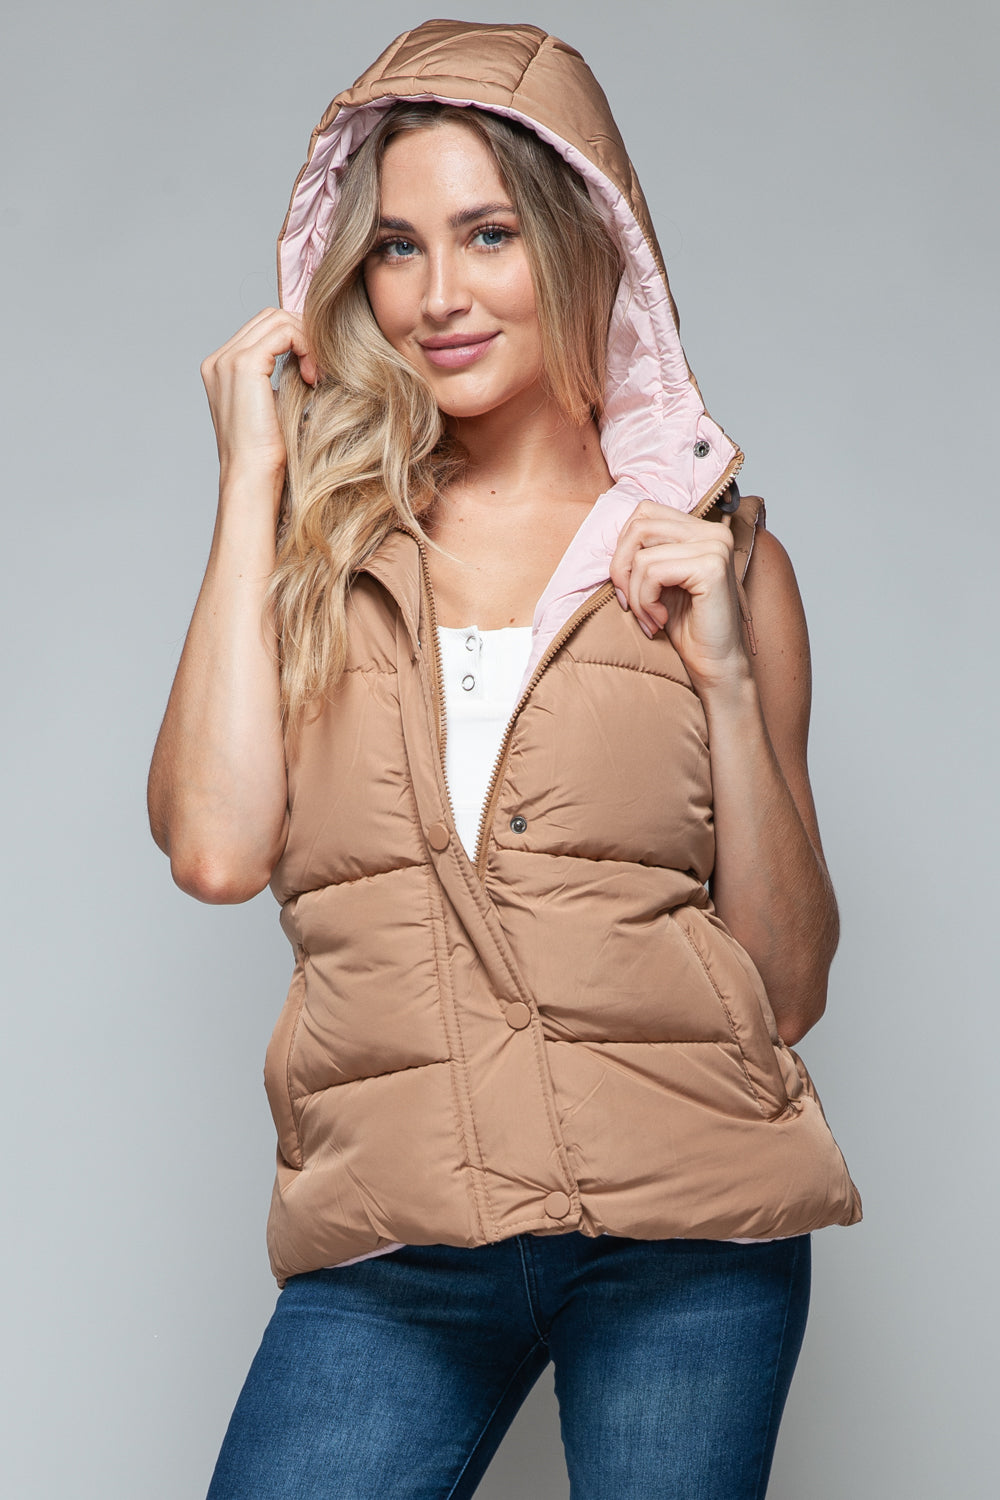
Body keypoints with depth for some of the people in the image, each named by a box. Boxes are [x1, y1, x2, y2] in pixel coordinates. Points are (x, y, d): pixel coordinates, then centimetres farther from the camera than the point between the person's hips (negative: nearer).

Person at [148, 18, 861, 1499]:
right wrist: (252, 478, -4)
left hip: (687, 1227, 0)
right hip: (386, 1248, 0)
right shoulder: (315, 549, 8)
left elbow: (791, 985, 5)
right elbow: (215, 846, -11)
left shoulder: (715, 551, 6)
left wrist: (725, 677, -8)